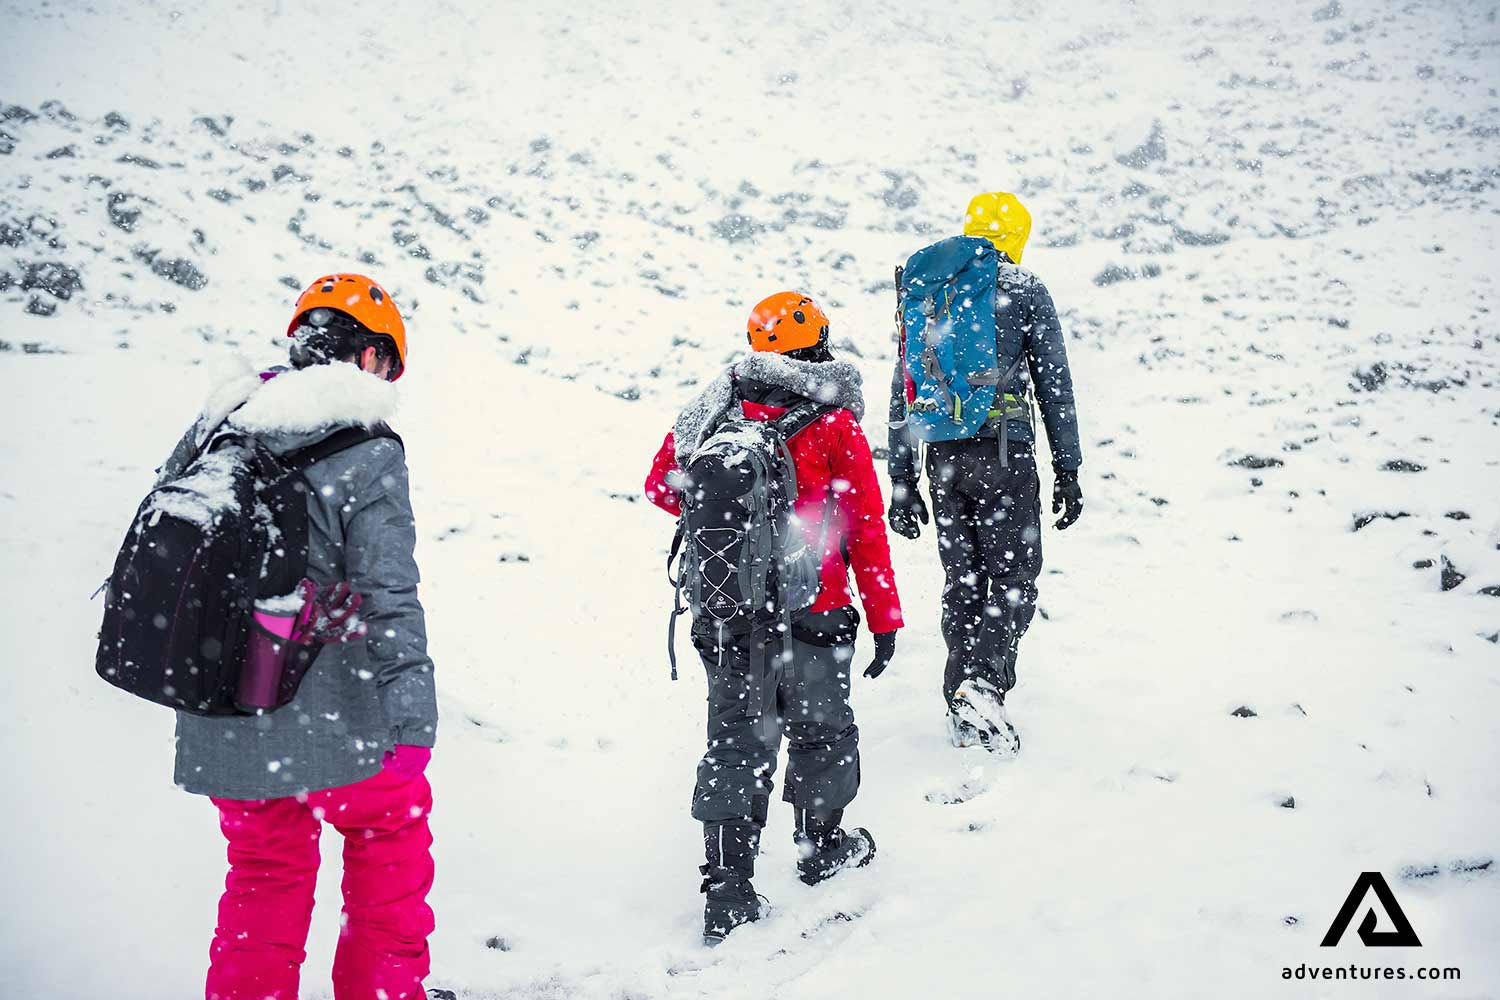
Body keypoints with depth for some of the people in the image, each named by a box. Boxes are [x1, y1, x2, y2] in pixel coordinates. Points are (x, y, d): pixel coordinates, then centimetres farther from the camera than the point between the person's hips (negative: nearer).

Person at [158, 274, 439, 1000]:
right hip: (325, 723, -5)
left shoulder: (215, 427, 3)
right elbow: (388, 598, -19)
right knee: (392, 832, 21)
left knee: (265, 866, 24)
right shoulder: (367, 455, -16)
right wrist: (413, 717, -14)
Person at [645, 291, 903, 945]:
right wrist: (885, 619, -1)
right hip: (812, 615, -2)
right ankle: (821, 846, 38)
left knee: (736, 744, 10)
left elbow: (661, 484, 8)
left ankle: (727, 890, 9)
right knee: (821, 728, 19)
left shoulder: (717, 411, 1)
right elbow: (866, 528, -7)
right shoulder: (833, 424, -8)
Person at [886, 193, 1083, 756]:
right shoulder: (1025, 289, 2)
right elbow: (1054, 384, -2)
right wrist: (1068, 470, 2)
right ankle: (983, 683, -18)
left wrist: (902, 483, 13)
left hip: (943, 456, 4)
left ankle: (964, 712, 14)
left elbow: (903, 392, 11)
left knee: (962, 581, 12)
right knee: (1014, 576, 3)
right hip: (1004, 450, -4)